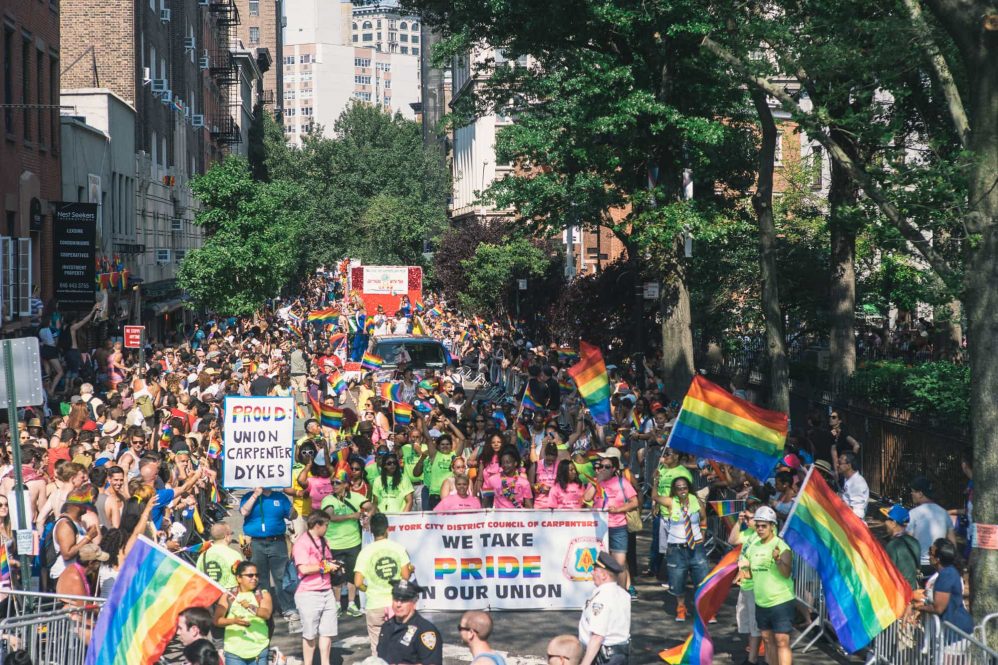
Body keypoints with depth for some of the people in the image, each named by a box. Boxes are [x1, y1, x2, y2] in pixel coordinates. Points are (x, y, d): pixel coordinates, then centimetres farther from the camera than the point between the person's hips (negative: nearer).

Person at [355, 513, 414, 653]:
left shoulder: (365, 552, -7)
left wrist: (368, 589, 9)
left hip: (375, 605, -1)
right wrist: (411, 569, 17)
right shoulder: (398, 548, -5)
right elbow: (406, 576, -5)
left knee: (378, 648, 7)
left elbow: (358, 583, -11)